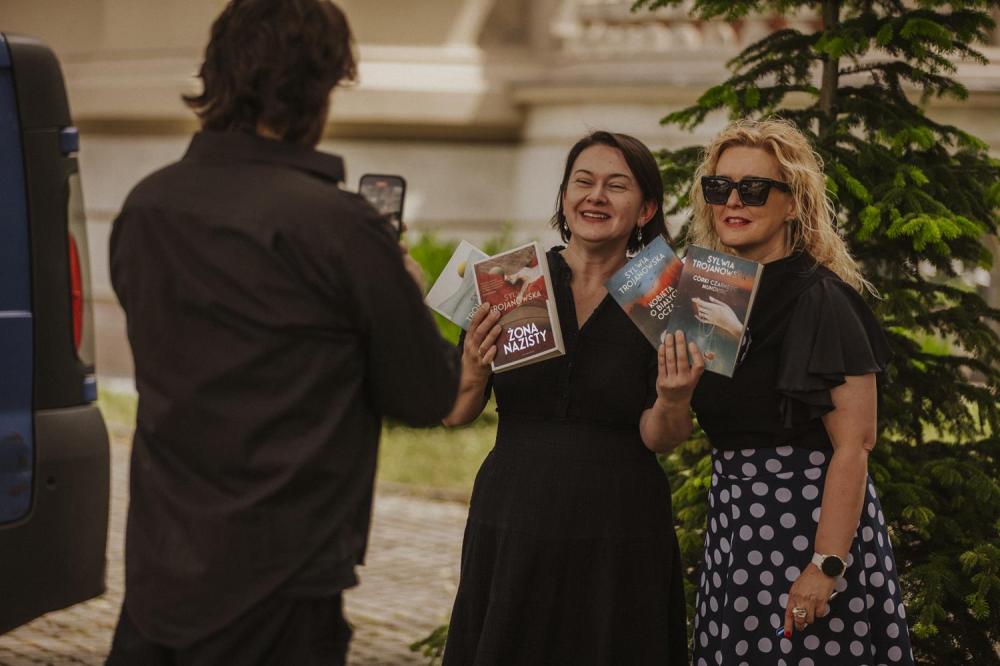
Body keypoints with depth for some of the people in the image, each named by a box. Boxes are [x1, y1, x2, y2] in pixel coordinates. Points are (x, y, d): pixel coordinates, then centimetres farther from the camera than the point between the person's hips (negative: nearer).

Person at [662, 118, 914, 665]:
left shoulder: (821, 298, -12)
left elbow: (853, 446, -17)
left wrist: (825, 567, -24)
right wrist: (678, 390, 1)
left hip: (810, 525, -7)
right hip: (736, 528, 7)